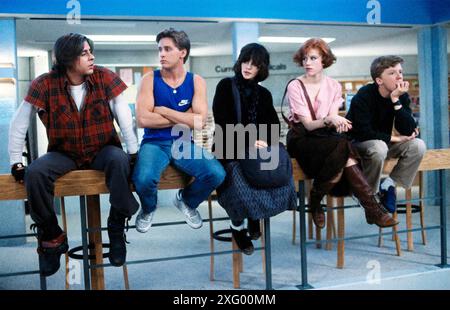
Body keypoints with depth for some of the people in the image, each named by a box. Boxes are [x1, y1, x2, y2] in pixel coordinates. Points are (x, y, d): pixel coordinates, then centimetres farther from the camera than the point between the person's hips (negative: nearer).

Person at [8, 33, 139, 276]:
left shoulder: (104, 77, -7)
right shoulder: (45, 84, -9)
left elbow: (124, 117, -11)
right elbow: (19, 123, -3)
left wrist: (134, 153, -19)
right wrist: (16, 163, -5)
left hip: (102, 150, 0)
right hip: (64, 154, 1)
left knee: (120, 161, -34)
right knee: (35, 173, -27)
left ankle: (116, 229, -16)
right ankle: (52, 237, -6)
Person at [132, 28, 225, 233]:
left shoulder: (196, 81, 3)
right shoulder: (150, 79, -1)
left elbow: (199, 121, -11)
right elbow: (142, 120, -13)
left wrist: (163, 110, -11)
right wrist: (183, 118, -9)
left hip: (184, 144, 2)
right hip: (155, 143, -2)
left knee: (216, 174, -22)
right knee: (144, 179, -32)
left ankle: (187, 201, 13)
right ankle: (148, 209, 8)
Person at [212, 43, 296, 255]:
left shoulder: (264, 94, 14)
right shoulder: (226, 86, 0)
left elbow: (274, 127, 7)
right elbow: (223, 123, -9)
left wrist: (264, 143, -16)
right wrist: (248, 142, -19)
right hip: (230, 151, -4)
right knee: (242, 183, -31)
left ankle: (254, 217, 2)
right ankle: (238, 226, -1)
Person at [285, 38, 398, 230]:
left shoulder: (334, 86, 7)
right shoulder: (295, 86, -6)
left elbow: (333, 118, -2)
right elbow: (308, 124, -13)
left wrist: (339, 122, -26)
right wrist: (328, 120, -32)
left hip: (327, 137, 4)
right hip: (302, 139, -4)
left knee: (341, 154, -31)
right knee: (341, 146, -30)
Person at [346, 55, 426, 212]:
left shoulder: (402, 96, -6)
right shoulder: (363, 96, -21)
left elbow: (408, 131, -17)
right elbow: (363, 132, -27)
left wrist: (396, 100, -26)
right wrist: (393, 138, -18)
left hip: (383, 142, 6)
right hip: (357, 144, -6)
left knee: (417, 145, -17)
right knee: (379, 147, -38)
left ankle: (388, 185, -4)